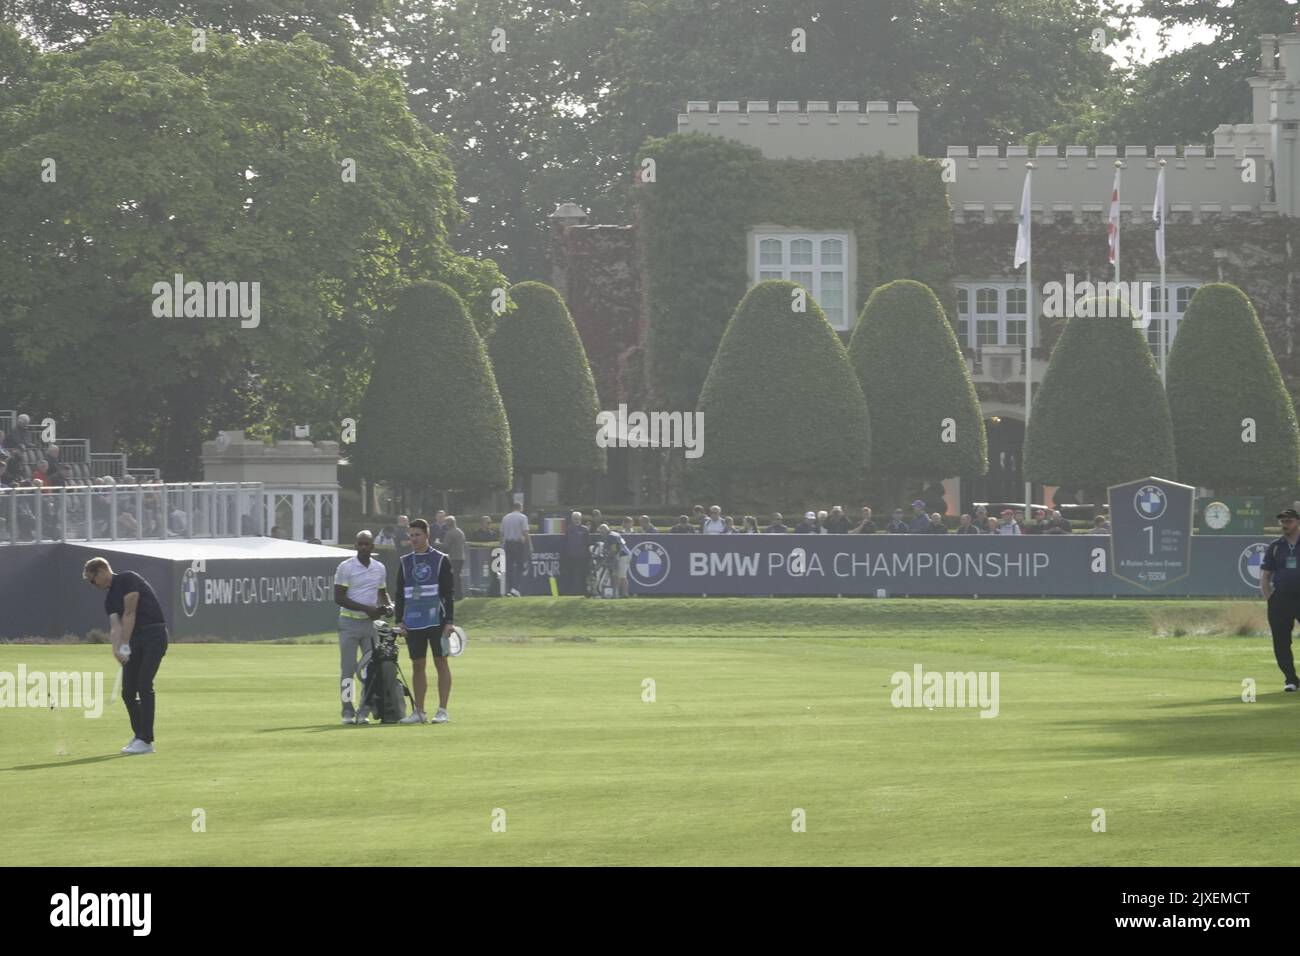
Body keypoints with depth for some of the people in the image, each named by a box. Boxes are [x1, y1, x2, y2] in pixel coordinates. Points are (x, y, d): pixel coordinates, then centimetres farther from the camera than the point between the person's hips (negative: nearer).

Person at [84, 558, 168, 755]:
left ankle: (146, 740, -12)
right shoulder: (110, 599, 16)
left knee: (144, 686, -13)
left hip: (154, 634, -8)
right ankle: (139, 736, 14)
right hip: (135, 639, 8)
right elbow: (115, 625, 1)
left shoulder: (127, 580, -7)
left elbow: (130, 614, -13)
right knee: (128, 691, 4)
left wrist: (125, 646, -15)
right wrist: (117, 649, -18)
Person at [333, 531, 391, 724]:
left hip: (371, 622, 4)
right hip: (349, 623, -4)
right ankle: (348, 711, -2)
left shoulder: (380, 569, 10)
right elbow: (339, 598, -10)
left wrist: (388, 606, 0)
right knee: (348, 668, -5)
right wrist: (367, 608, -18)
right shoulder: (346, 567, -5)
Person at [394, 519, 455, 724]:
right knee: (418, 666, 5)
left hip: (436, 620, -4)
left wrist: (449, 621, -8)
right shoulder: (405, 562, 11)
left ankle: (442, 711, -2)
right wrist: (400, 620, 6)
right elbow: (400, 593, 14)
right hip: (413, 622, 4)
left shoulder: (441, 560, 1)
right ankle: (419, 712, 10)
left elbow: (449, 592, -1)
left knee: (441, 663, -3)